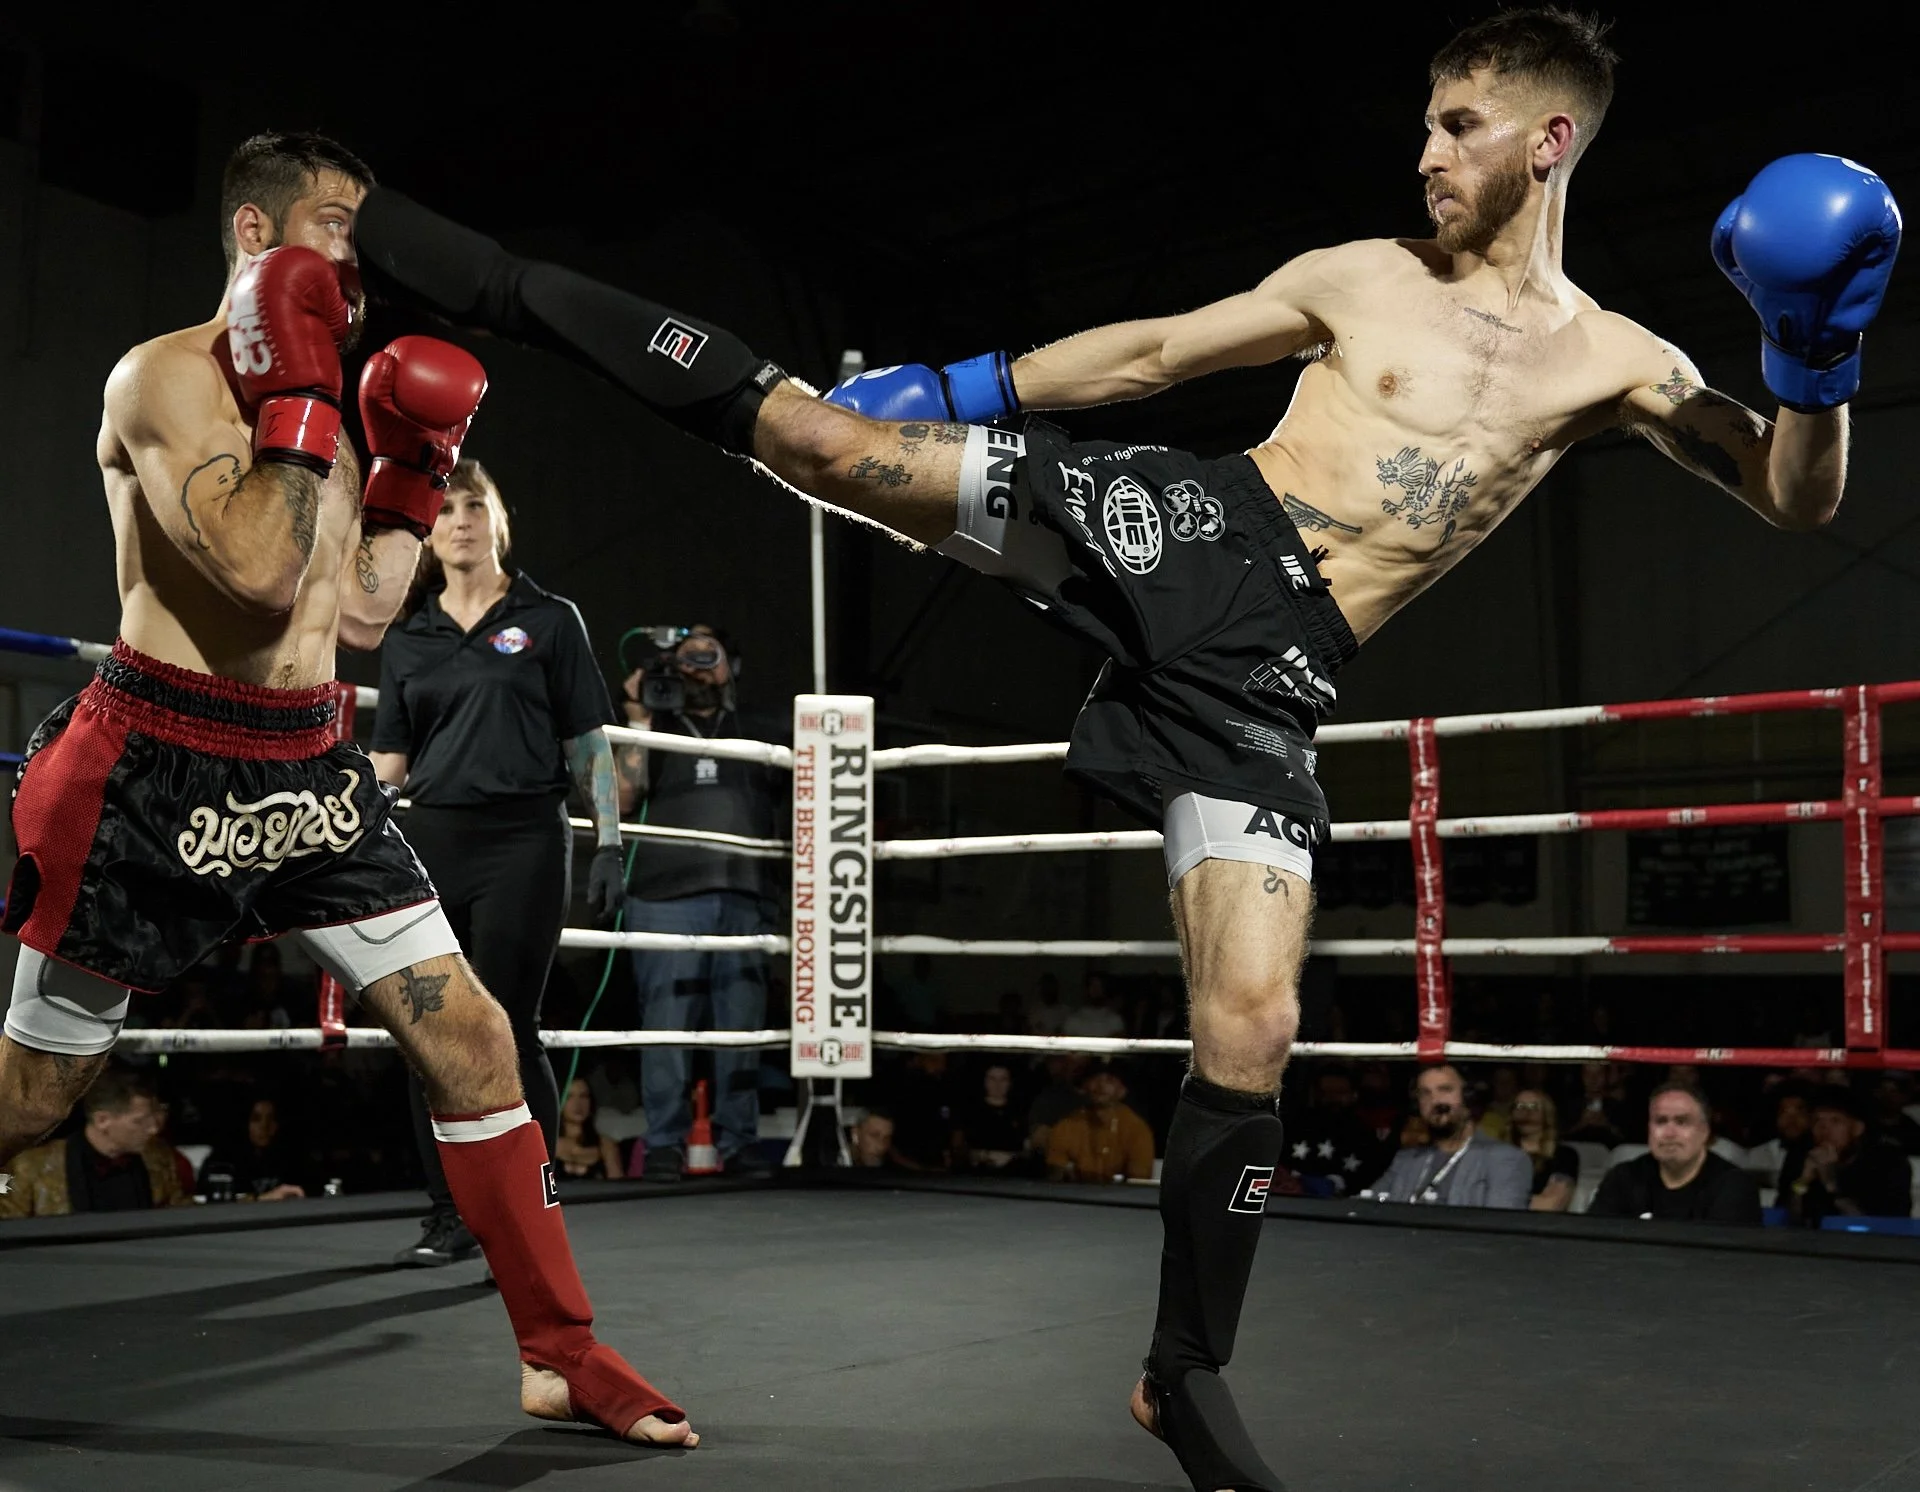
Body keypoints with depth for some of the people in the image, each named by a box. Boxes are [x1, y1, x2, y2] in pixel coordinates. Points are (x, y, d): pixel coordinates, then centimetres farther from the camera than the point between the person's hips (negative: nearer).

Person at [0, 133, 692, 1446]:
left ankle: (561, 1353, 7)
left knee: (472, 1036, -1)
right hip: (163, 774, -6)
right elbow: (258, 569, -25)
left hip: (308, 770, 7)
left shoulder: (310, 397, 14)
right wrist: (300, 397, -18)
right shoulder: (165, 377, -10)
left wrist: (415, 466, 9)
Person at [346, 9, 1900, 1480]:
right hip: (1174, 522, 1)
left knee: (1252, 1029, -9)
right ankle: (500, 290, 6)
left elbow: (1799, 501, 11)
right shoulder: (1362, 273, 14)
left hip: (1262, 672, -1)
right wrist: (965, 384, 13)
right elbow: (1149, 351, 18)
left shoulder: (1618, 361, 12)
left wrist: (1816, 356, -8)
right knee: (799, 425, -13)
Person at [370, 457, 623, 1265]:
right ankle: (449, 1217, 17)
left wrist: (609, 844, -6)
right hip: (432, 844, 4)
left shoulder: (550, 620, 4)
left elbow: (588, 744, 1)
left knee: (508, 1031, -5)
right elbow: (389, 760, 14)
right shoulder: (407, 639, 14)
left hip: (523, 842, -4)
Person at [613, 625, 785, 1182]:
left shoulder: (759, 735, 21)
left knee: (742, 1026, 0)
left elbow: (790, 812, 23)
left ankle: (739, 1140, 6)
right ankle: (665, 1145, -1)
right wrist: (639, 719, 0)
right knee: (667, 1024, -6)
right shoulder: (653, 730, 17)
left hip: (745, 898, 2)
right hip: (667, 897, -2)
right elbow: (622, 797, 1)